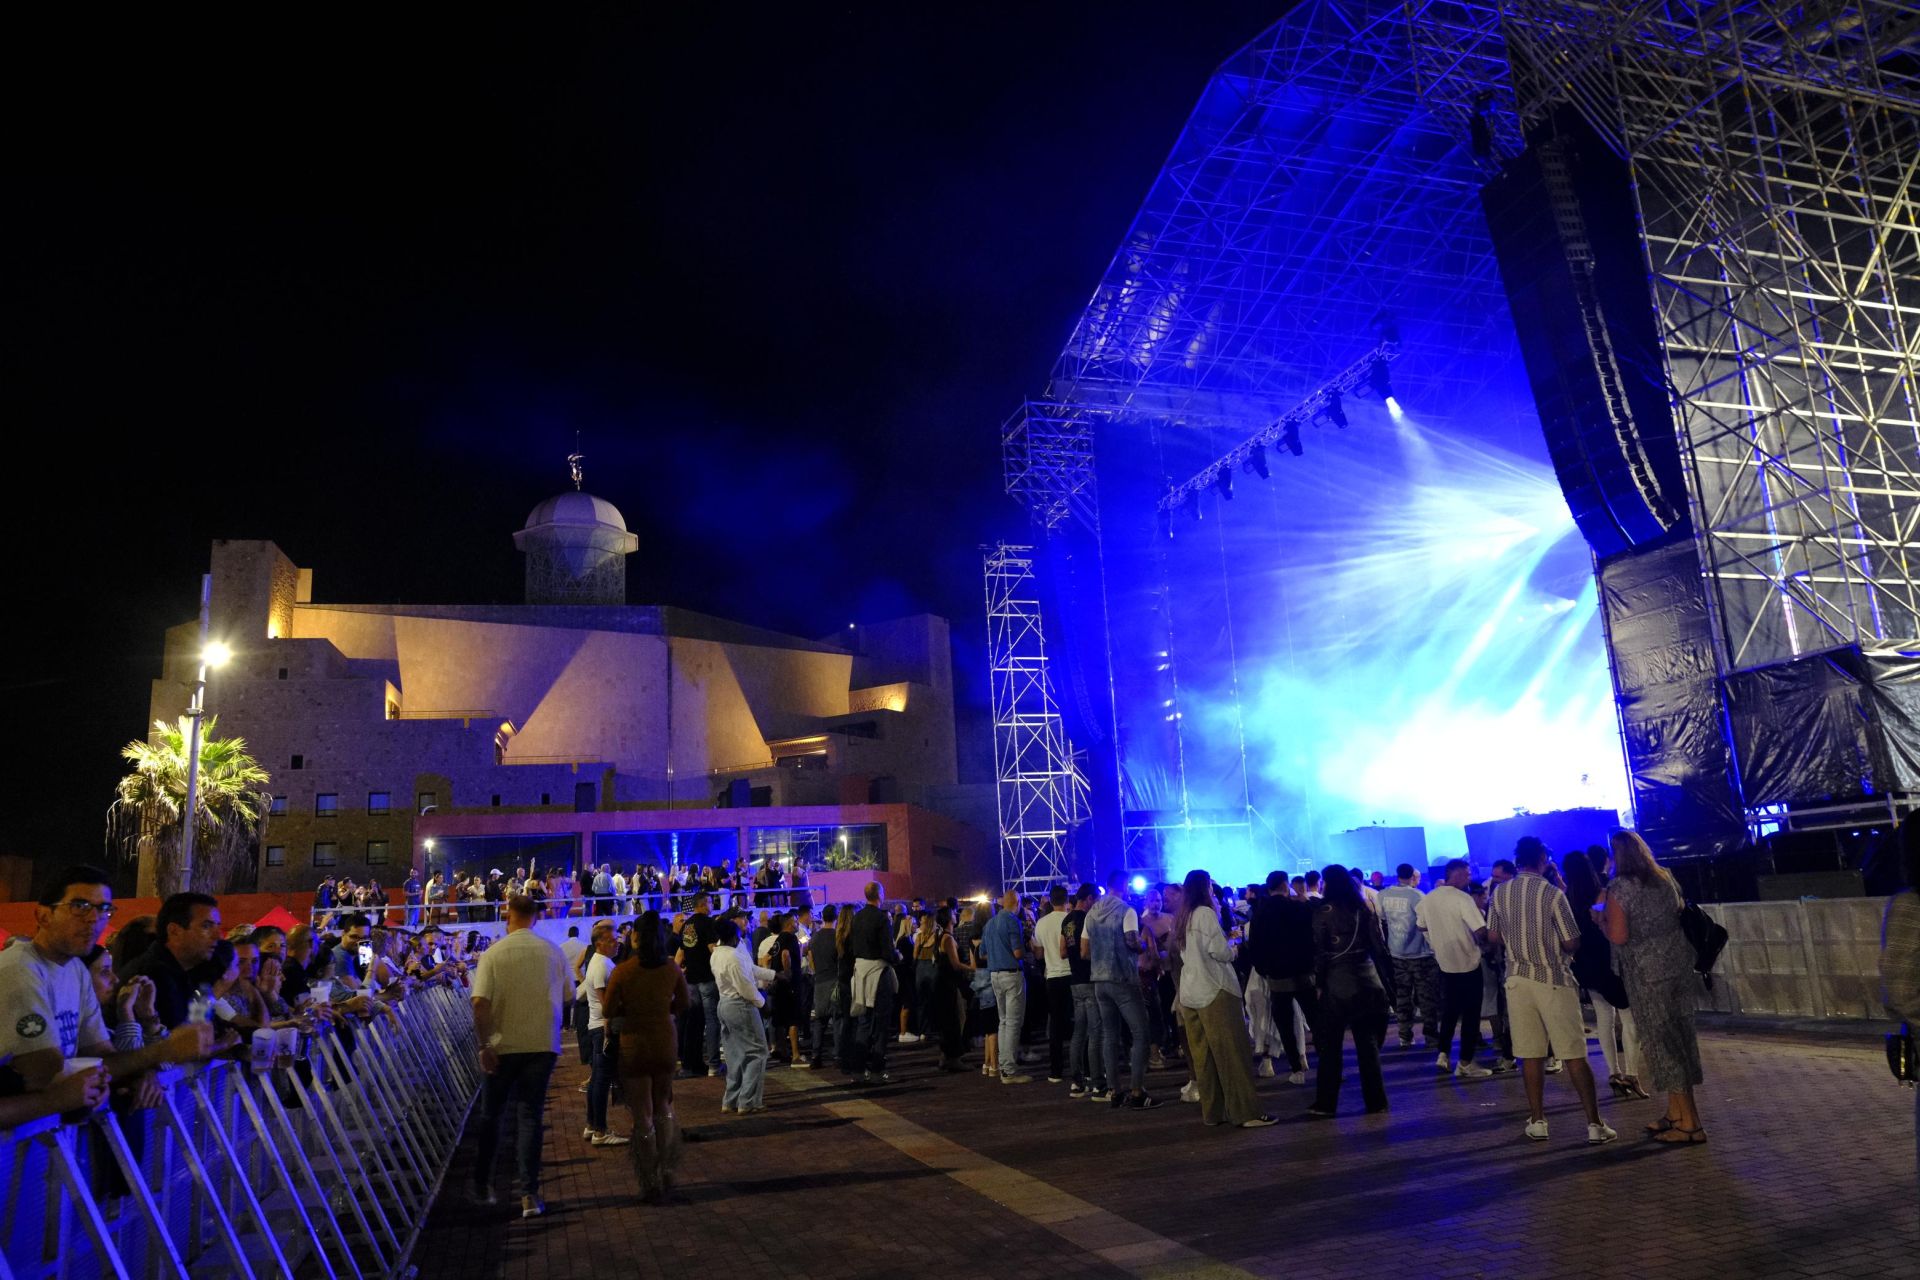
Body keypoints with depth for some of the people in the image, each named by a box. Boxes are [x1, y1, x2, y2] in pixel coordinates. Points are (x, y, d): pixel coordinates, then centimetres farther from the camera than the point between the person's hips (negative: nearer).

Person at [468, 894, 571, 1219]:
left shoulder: (493, 954, -8)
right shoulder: (553, 952, -2)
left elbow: (480, 1004, -15)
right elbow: (567, 997, 6)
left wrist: (484, 1045, -7)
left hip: (504, 1046, -1)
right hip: (543, 1044, 1)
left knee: (491, 1116, 17)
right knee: (530, 1117, 7)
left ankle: (482, 1187, 28)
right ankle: (530, 1194, 4)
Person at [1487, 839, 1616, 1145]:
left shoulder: (1499, 893, 1)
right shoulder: (1552, 894, -11)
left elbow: (1493, 937, 9)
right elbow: (1572, 943, -9)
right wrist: (1553, 942, 12)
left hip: (1518, 979, 3)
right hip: (1553, 979, -3)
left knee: (1530, 1054, 8)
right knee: (1575, 1055, 3)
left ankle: (1537, 1122, 12)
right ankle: (1594, 1125, 6)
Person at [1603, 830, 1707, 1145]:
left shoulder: (1620, 888, -15)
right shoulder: (1665, 878, 7)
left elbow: (1618, 936, -19)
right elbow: (1681, 913, 19)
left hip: (1648, 974, -7)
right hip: (1678, 965, 8)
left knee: (1661, 1041, 1)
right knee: (1678, 1037, 14)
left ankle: (1690, 1123, 4)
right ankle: (1675, 1114, 24)